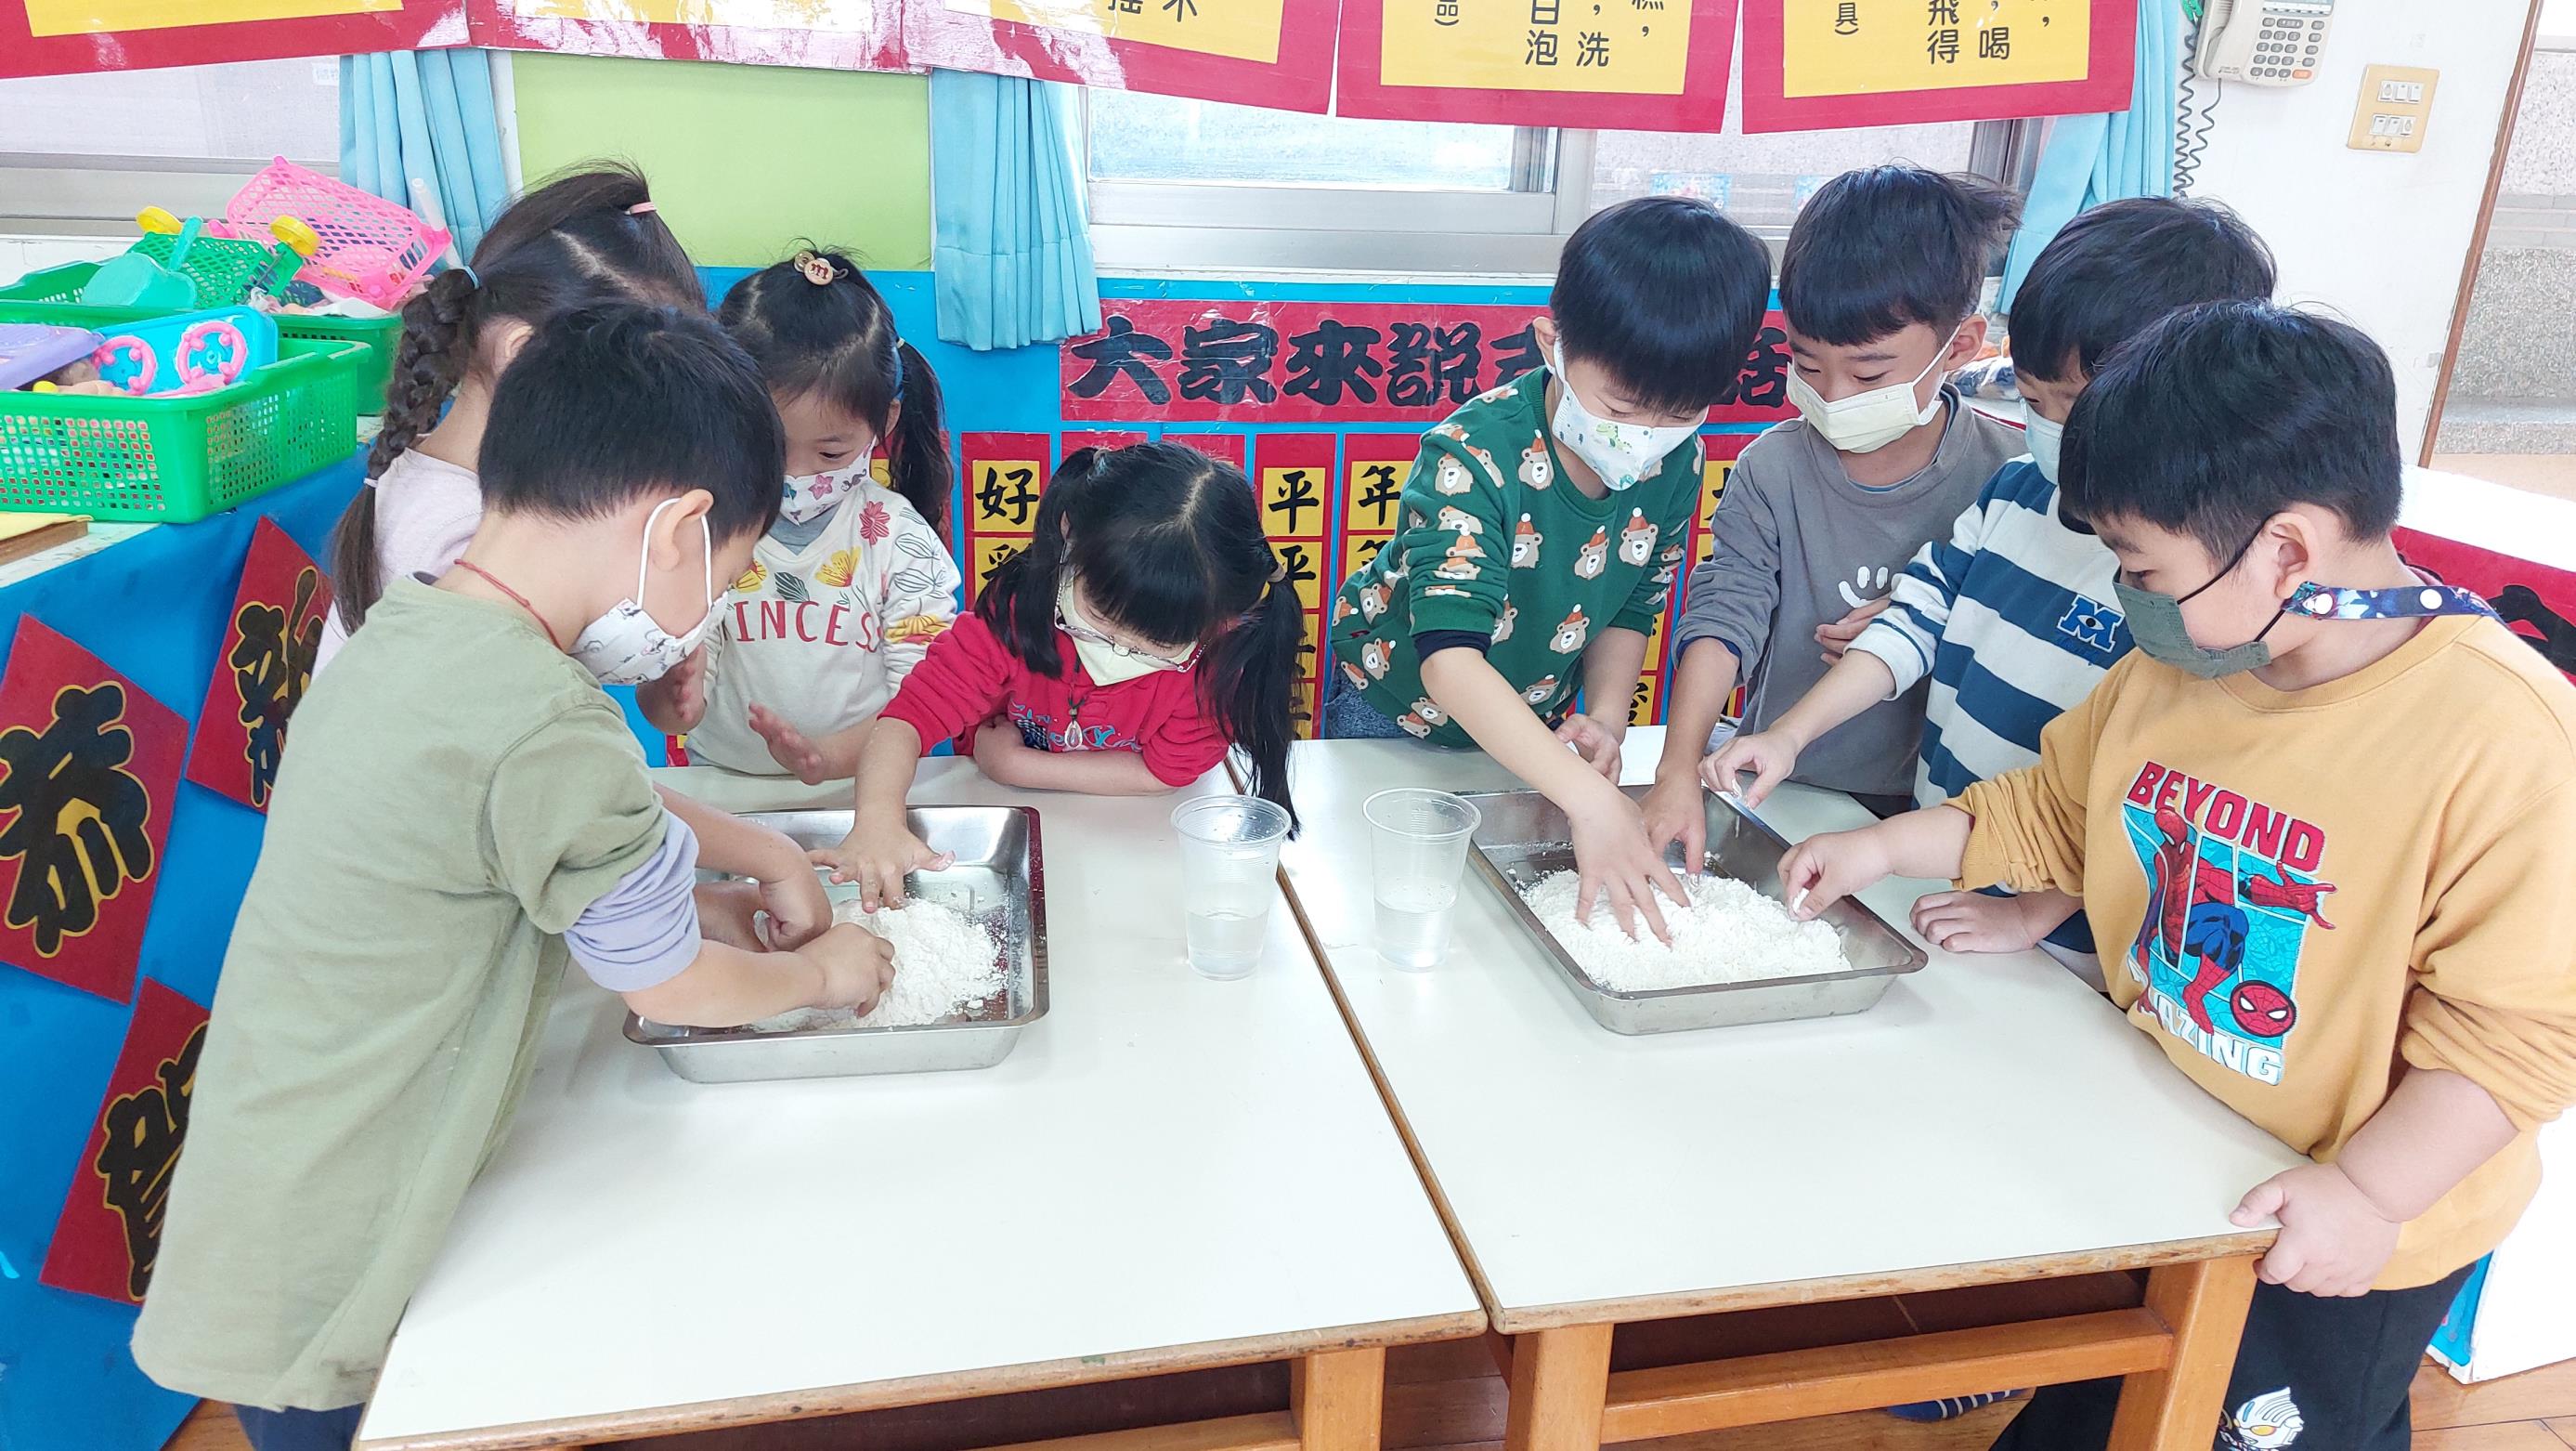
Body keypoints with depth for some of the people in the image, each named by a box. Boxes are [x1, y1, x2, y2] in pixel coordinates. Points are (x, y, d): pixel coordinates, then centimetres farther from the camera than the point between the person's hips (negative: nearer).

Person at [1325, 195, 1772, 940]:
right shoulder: (1474, 457, -36)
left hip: (1528, 723, 4)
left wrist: (1607, 718, -21)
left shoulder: (1677, 463, -17)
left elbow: (1630, 608, -2)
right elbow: (1450, 658, -46)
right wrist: (1591, 799, -54)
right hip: (1394, 710, -4)